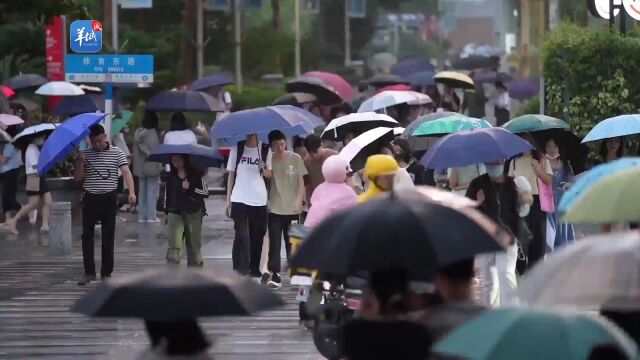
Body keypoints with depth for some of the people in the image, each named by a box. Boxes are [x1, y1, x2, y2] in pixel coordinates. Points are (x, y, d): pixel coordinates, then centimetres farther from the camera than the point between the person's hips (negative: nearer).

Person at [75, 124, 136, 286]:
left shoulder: (116, 153, 0)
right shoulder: (85, 154, 5)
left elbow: (126, 172, -10)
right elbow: (77, 178, 2)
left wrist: (131, 192, -24)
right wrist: (81, 163, -16)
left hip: (109, 199, -1)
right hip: (90, 199, 1)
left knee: (108, 237, 3)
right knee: (87, 236, -1)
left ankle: (106, 273, 10)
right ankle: (89, 272, 5)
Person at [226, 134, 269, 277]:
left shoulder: (264, 150, 4)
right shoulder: (236, 148, 3)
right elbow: (231, 174, 8)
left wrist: (263, 169, -15)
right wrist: (228, 199, 5)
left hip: (259, 200, 1)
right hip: (239, 199, -1)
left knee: (257, 237, 8)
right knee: (242, 236, -9)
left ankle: (254, 270, 22)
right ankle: (241, 271, -9)